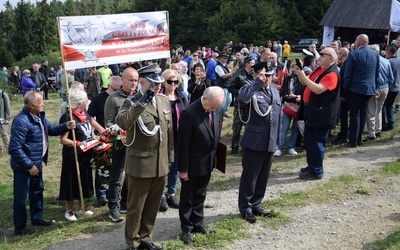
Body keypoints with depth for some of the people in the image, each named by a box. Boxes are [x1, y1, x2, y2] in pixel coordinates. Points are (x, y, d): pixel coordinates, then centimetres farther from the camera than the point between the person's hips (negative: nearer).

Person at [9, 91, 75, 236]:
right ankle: (20, 228, 17)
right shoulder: (21, 121, -28)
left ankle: (37, 217, 41)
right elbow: (14, 149, -27)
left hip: (37, 162, 10)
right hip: (24, 166, -10)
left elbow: (51, 129, 18)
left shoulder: (39, 116, 3)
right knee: (21, 197, 5)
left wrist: (65, 126, -1)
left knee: (37, 190, 23)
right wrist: (29, 166, -23)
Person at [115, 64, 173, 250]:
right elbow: (121, 122, -32)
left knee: (152, 206, 18)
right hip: (140, 164, -5)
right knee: (136, 207, 10)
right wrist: (142, 103, -36)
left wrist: (170, 156, 13)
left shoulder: (164, 100, 7)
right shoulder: (132, 102, -12)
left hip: (160, 164, 6)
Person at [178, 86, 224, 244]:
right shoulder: (189, 113, -23)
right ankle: (186, 228, 24)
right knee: (187, 197, 11)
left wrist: (214, 157, 10)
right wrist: (183, 168, -16)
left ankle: (198, 223, 35)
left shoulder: (218, 109, -5)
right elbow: (183, 143, -19)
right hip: (192, 164, -5)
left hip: (208, 162, 6)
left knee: (200, 196, 20)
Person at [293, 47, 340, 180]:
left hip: (321, 113, -10)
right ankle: (311, 166, 29)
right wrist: (299, 74, -3)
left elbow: (318, 89, -28)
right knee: (309, 139, 17)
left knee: (316, 141, -3)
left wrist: (303, 76, -26)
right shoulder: (320, 69, 13)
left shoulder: (332, 74, -17)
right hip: (312, 110, 10)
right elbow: (305, 83, 17)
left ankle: (317, 171, 6)